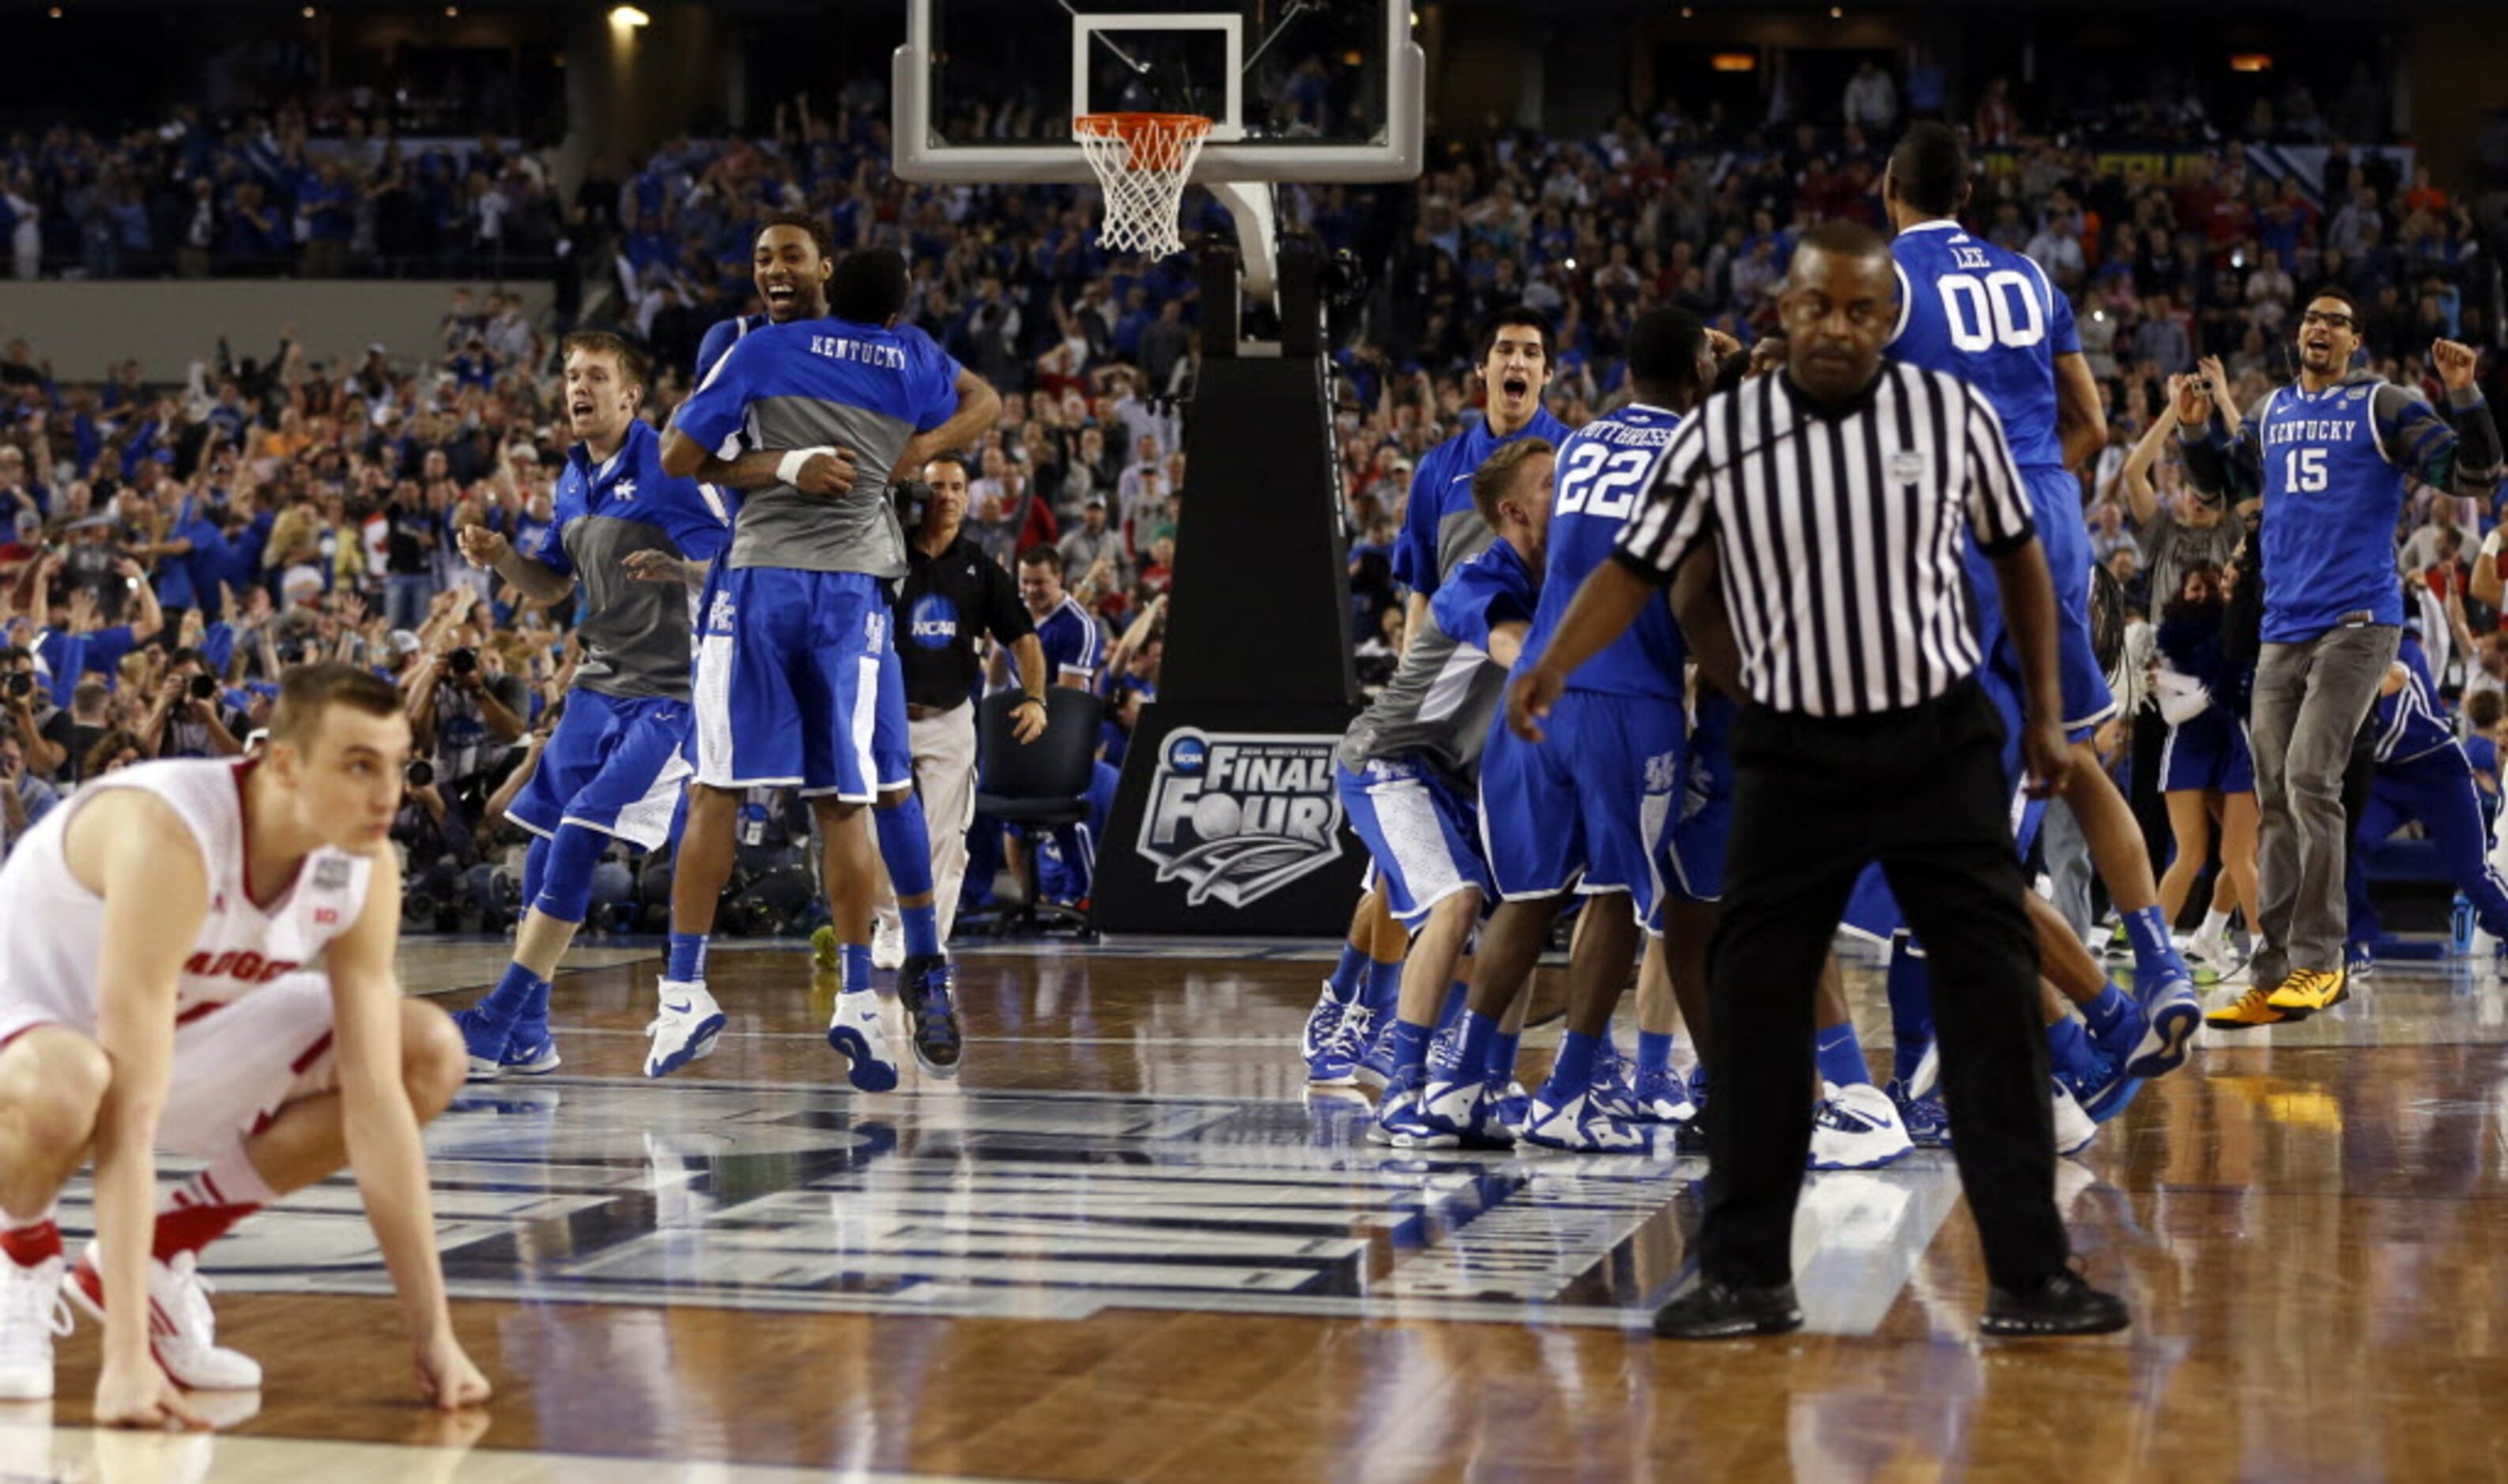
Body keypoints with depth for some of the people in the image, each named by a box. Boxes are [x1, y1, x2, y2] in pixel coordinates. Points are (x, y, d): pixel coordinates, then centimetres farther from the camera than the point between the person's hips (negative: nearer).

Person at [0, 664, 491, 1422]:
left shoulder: (365, 867, -16)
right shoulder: (168, 836, -36)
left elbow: (376, 1103, -15)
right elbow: (132, 1115, -40)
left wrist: (434, 1334, -19)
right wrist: (126, 1357, -44)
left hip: (184, 1030, 7)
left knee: (430, 1058, -6)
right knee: (62, 1090, -42)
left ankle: (164, 1249, 4)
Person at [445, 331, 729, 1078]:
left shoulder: (669, 469, -12)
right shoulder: (575, 478, 12)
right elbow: (550, 584, 22)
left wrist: (678, 568, -36)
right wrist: (499, 556, 1)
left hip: (664, 691, -8)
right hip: (598, 684, 8)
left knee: (578, 842, -15)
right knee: (544, 848, 5)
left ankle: (496, 1027, -15)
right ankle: (527, 1037, 13)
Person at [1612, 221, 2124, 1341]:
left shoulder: (1954, 416, -3)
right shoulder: (1719, 437, -4)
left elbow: (2018, 554, 10)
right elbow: (1641, 568, 3)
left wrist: (2045, 712, 8)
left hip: (1943, 744, 0)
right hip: (1793, 755, 0)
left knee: (1995, 1005, -3)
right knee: (1753, 1008, 1)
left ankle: (2029, 1277, 3)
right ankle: (1746, 1276, 12)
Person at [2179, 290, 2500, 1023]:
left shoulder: (2382, 406, -1)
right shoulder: (2270, 413, 15)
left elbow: (2474, 477, -6)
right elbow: (2218, 483, 30)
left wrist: (2464, 397, -20)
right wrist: (2195, 432, 11)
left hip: (2357, 623, -6)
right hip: (2283, 631, 6)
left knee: (2309, 780, -17)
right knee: (2275, 800, 6)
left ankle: (2318, 961, -11)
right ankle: (2275, 974, 10)